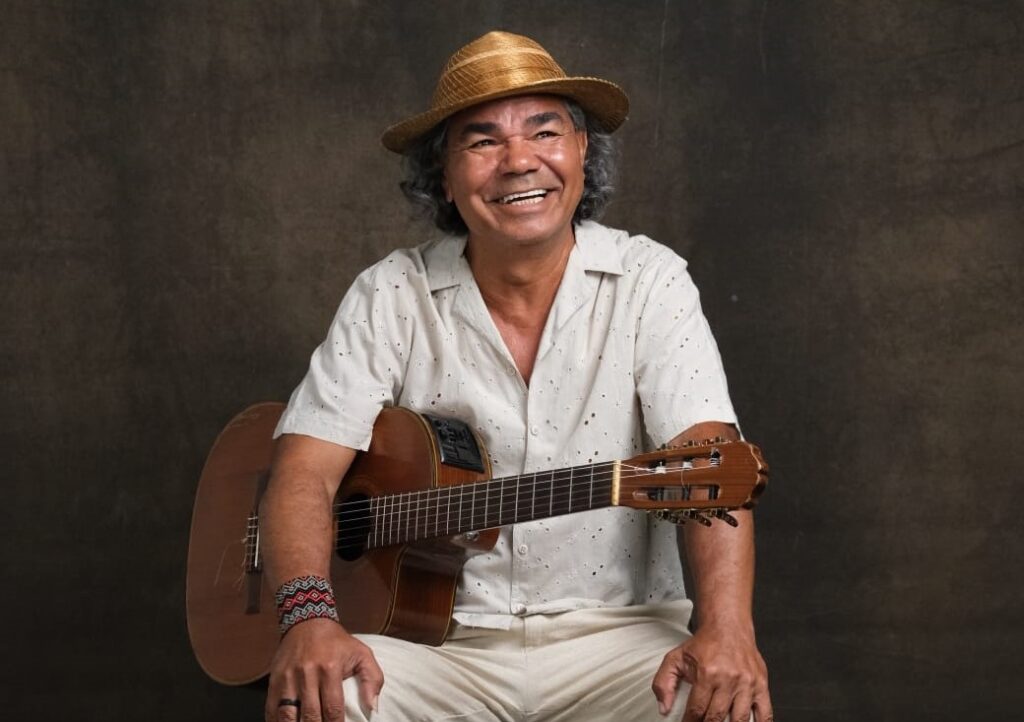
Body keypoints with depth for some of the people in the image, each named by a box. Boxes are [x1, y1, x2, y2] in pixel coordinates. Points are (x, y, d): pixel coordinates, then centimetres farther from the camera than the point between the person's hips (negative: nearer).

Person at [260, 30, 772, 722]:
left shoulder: (649, 282, -1)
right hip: (439, 640, 0)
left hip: (612, 635, 0)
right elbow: (305, 472, -5)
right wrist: (311, 616, -27)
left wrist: (727, 631, -32)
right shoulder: (391, 296, 1)